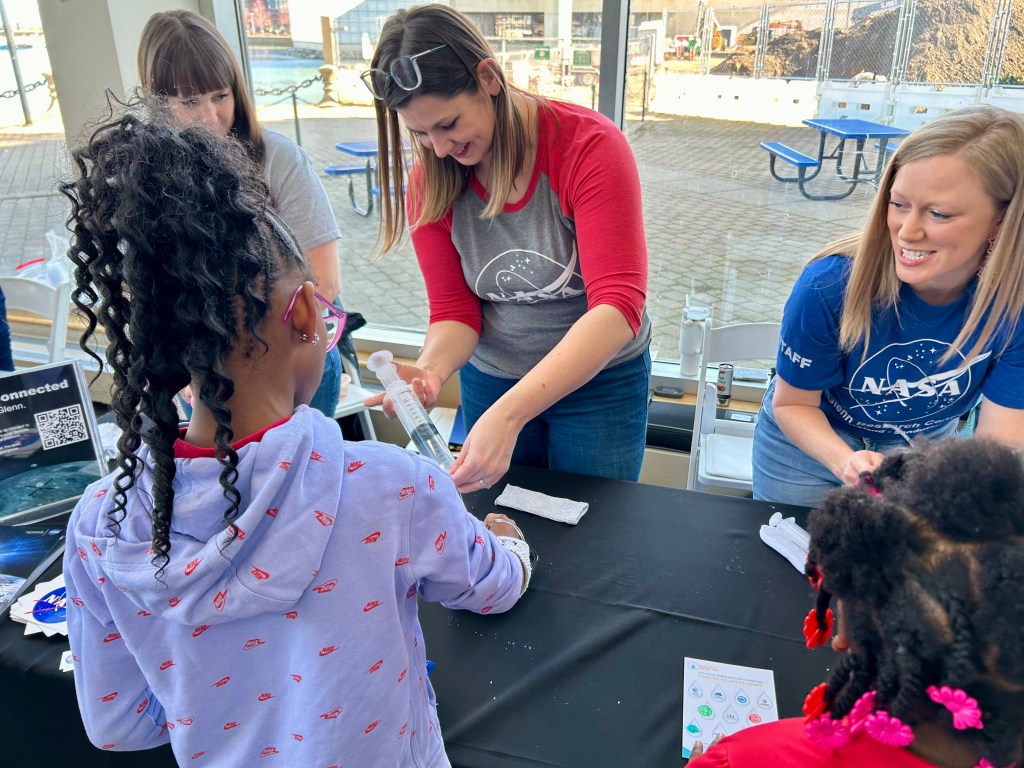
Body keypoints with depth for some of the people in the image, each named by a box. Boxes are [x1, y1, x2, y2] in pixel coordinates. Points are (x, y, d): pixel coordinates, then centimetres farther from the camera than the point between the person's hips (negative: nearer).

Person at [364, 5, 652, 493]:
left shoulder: (590, 147, -23)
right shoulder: (429, 181, -10)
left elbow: (619, 306, -31)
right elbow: (454, 311, -6)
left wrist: (508, 413, -42)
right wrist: (430, 371, -31)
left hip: (599, 381, -2)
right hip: (488, 380, 3)